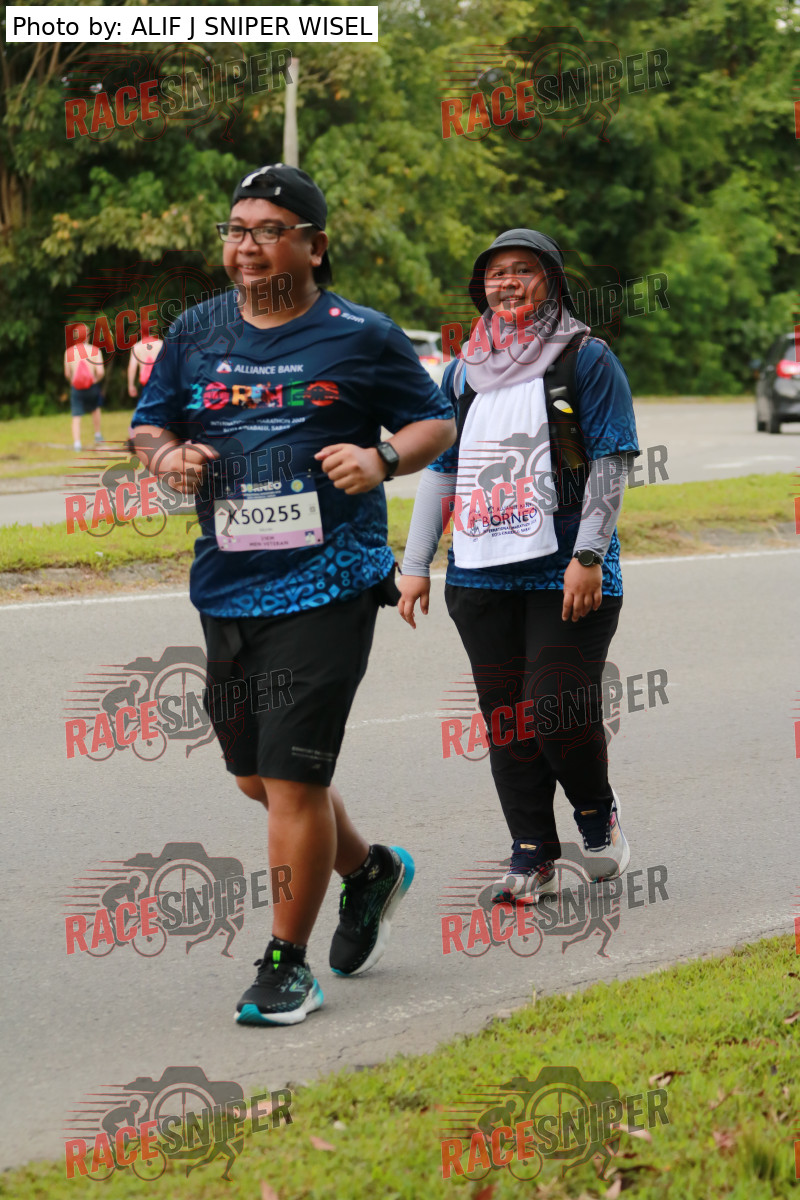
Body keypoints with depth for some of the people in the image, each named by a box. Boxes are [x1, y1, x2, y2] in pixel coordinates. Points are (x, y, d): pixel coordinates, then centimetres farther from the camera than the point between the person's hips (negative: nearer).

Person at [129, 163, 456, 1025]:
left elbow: (436, 422, 6)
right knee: (256, 776, 15)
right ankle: (368, 871, 42)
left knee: (292, 777, -9)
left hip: (327, 586, -5)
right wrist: (167, 454, -5)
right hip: (227, 589, 5)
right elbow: (148, 423, 18)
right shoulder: (196, 333, 9)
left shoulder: (361, 337, -1)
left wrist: (383, 458, -14)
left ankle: (287, 966, 3)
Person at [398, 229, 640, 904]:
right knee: (505, 721, 3)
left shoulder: (586, 359, 2)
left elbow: (612, 463, -4)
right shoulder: (465, 371, 16)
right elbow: (439, 467, 19)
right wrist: (416, 564, 12)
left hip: (567, 573, -5)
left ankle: (598, 811, 15)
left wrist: (589, 555, -13)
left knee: (556, 710, -11)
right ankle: (532, 859, 9)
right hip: (480, 573, 5)